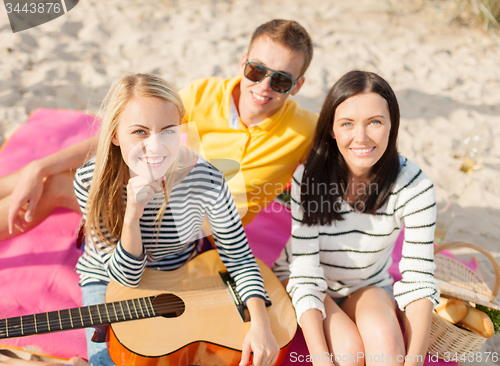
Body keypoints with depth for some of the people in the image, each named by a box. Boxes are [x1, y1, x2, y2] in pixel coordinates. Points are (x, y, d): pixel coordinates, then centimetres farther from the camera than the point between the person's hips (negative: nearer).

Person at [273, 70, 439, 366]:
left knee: (383, 334, -30)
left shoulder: (415, 186, -21)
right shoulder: (309, 177, -24)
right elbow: (304, 274, -25)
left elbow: (418, 278, -20)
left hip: (368, 287, 1)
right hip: (307, 283, -1)